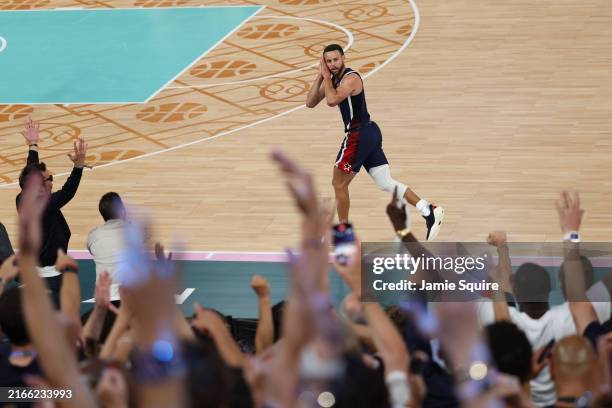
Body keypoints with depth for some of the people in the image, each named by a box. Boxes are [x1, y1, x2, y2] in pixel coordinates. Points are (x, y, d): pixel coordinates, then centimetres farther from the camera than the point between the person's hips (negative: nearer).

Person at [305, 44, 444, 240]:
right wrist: (320, 77, 0)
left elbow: (332, 100, -31)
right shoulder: (333, 79, 13)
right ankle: (429, 211, -2)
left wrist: (327, 76, -18)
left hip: (359, 135, -10)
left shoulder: (351, 78, -15)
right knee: (386, 183, 6)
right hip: (369, 132, 10)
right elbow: (310, 102, 9)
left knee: (339, 184, 4)